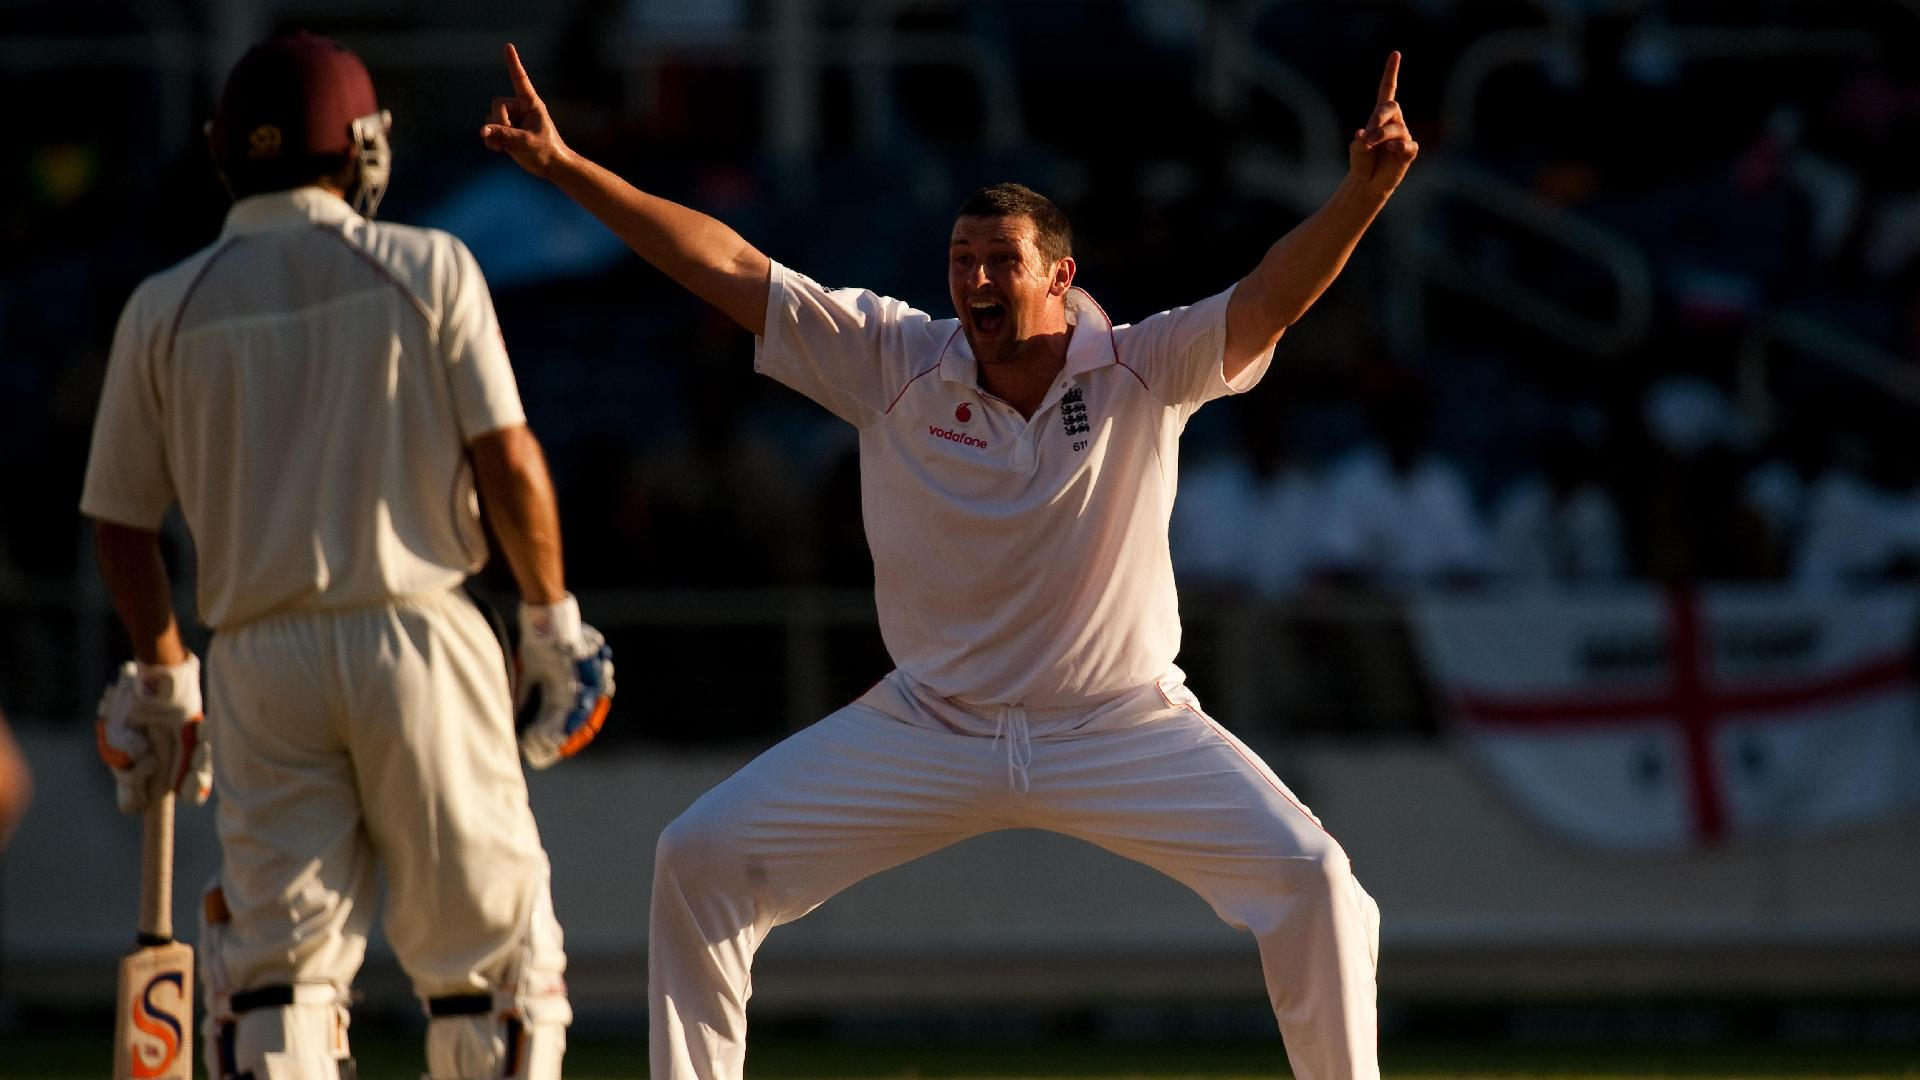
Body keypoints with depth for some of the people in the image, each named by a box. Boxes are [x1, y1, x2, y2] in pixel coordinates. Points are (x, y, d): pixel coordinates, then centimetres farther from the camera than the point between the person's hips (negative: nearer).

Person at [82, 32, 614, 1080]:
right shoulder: (426, 267, 0)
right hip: (418, 635, -2)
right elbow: (510, 463, -4)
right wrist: (552, 621, 8)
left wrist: (164, 677, 22)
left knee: (275, 969, 3)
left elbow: (120, 521, 9)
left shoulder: (165, 307, 6)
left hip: (262, 653, 2)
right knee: (486, 952, 6)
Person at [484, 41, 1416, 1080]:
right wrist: (564, 166, -15)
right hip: (928, 732, 2)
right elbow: (725, 266, -9)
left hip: (1123, 727, -2)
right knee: (700, 859, -7)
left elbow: (1269, 300, -25)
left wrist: (1363, 191, -43)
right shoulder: (895, 364, -6)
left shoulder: (1139, 373, -9)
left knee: (1308, 877, -20)